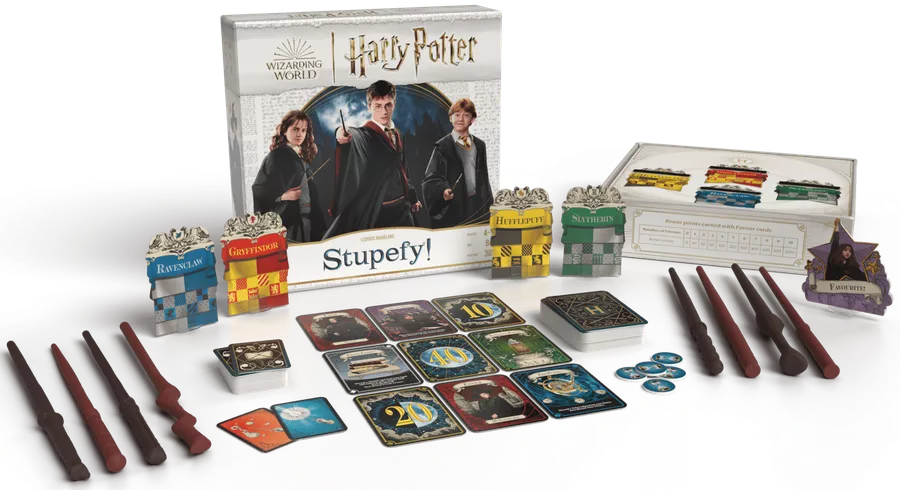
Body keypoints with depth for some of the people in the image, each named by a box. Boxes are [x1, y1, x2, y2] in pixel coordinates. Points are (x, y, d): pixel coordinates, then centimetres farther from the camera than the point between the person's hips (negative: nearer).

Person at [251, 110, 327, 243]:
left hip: (309, 221, 7)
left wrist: (318, 219, 14)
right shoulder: (276, 156, -8)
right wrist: (282, 196, -23)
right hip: (288, 221, -7)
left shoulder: (304, 156, 13)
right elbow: (259, 190, -10)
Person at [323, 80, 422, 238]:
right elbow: (354, 138, -34)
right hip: (378, 211, -6)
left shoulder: (397, 135, 12)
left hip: (402, 208, 7)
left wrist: (412, 197, 24)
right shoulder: (364, 135, -10)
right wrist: (343, 137, -57)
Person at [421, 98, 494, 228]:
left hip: (477, 206, 4)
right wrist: (443, 190, -29)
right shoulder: (442, 146, -4)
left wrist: (488, 204, 15)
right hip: (452, 209, -4)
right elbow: (432, 178, -9)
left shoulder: (479, 145, 11)